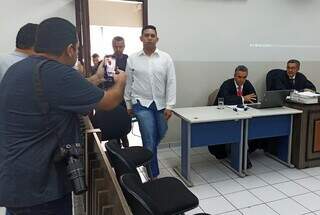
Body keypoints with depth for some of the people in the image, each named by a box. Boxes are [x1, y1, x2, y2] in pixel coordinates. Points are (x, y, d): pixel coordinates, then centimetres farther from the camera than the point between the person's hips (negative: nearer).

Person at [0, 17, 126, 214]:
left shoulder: (18, 68, 4)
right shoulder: (57, 74, -26)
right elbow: (109, 102, -13)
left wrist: (97, 78, 26)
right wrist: (121, 82, 8)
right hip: (37, 188, -9)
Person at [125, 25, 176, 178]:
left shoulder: (166, 58, -1)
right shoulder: (132, 59, 0)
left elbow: (171, 83, -3)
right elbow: (128, 83, 6)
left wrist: (169, 106, -8)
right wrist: (128, 104, 8)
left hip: (161, 104, 2)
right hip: (142, 104, -2)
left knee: (159, 136, 15)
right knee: (149, 139, -5)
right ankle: (153, 174, 10)